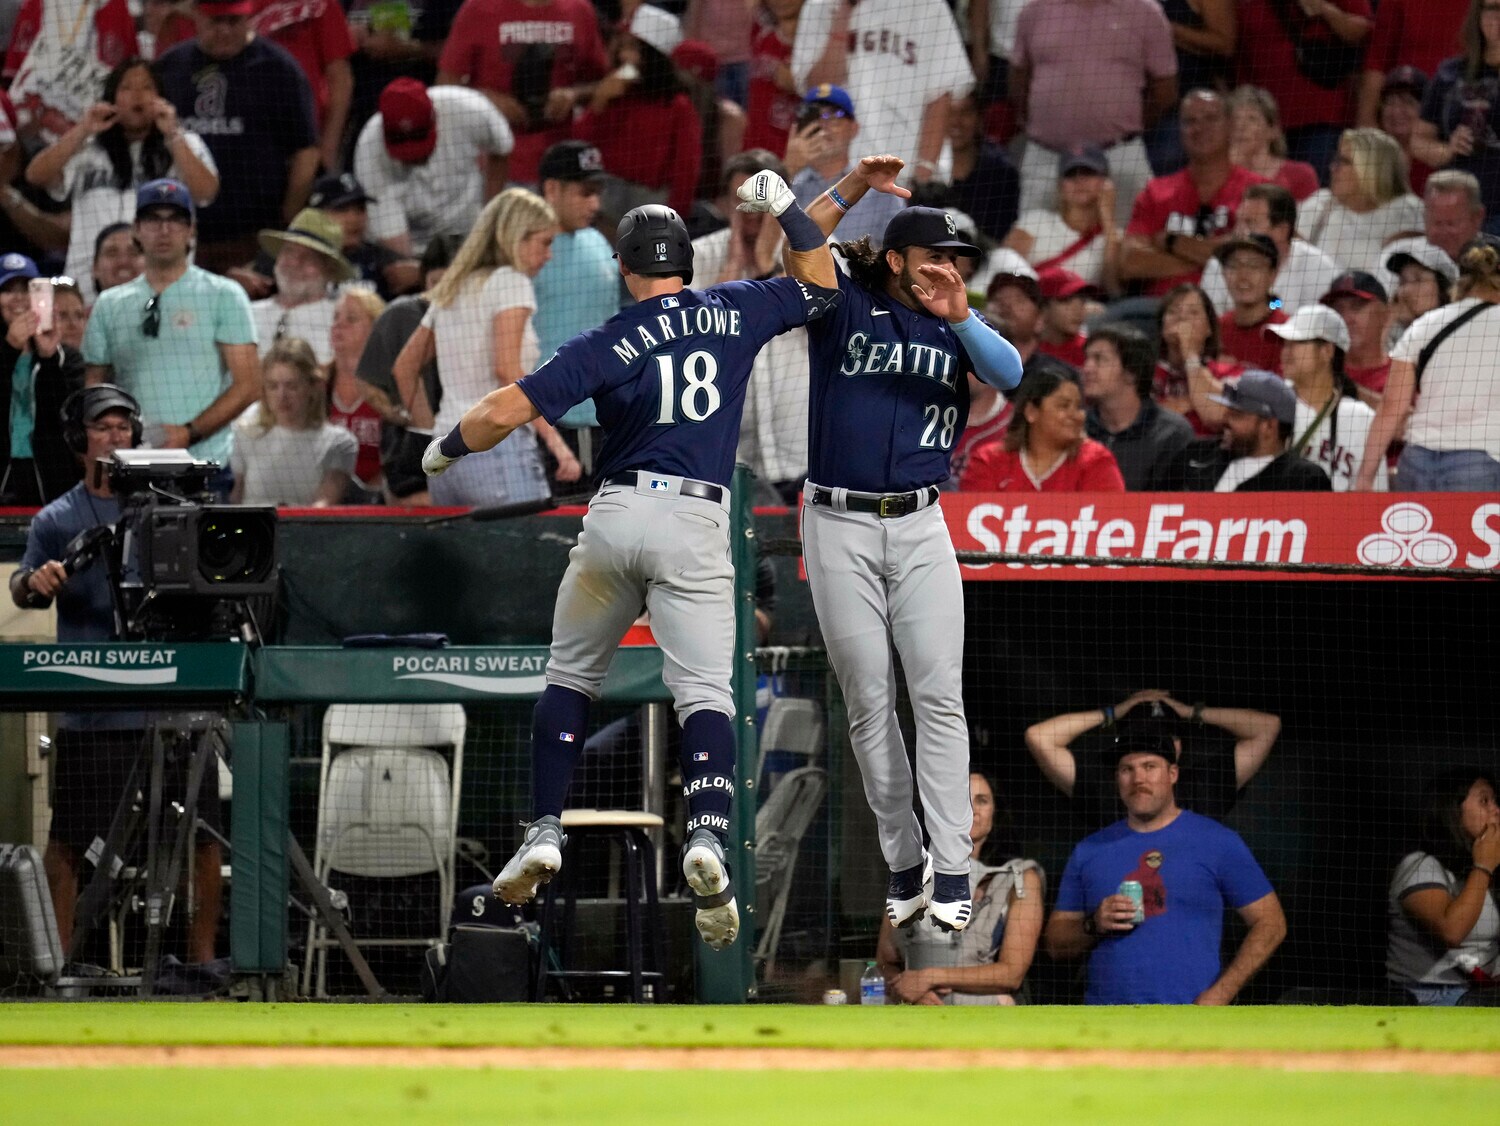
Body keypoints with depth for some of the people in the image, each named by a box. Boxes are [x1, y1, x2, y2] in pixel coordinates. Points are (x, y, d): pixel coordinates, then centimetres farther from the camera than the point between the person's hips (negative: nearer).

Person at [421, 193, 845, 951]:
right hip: (696, 525, 0)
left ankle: (546, 832, 9)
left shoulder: (609, 345, 1)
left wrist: (446, 448, 11)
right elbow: (822, 286, 25)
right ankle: (708, 839, -30)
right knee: (704, 692, -7)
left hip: (617, 515, 0)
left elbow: (507, 412, -6)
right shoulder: (735, 313, 7)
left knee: (570, 677, 18)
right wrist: (787, 210, 24)